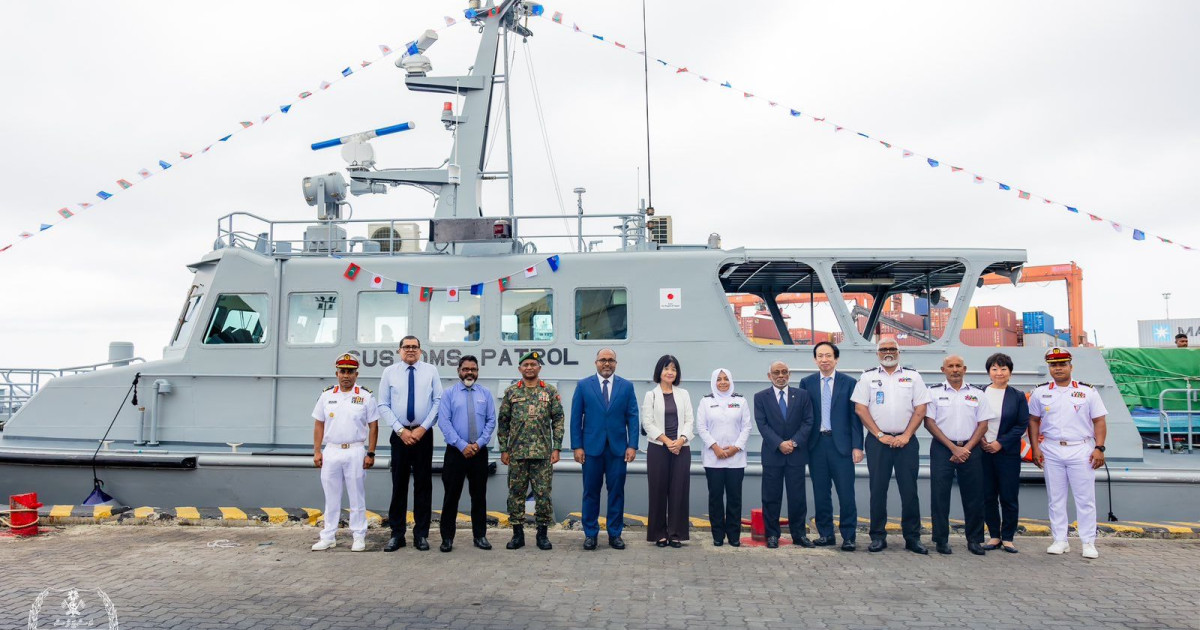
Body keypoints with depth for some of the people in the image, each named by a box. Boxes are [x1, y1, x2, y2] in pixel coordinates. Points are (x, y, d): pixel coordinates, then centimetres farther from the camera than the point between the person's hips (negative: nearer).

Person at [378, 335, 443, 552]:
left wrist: (422, 428, -9)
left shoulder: (430, 371, 3)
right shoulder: (389, 372, 3)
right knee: (399, 484, 5)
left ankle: (421, 534, 13)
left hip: (424, 434, 0)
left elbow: (438, 401, -1)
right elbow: (383, 406, 1)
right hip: (399, 434, 0)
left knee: (423, 484, 4)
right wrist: (401, 430, -8)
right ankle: (397, 533, 14)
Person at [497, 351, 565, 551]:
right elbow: (502, 423, 8)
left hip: (543, 453, -1)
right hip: (516, 452, 1)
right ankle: (518, 534, 17)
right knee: (516, 493, 6)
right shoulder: (511, 392, 6)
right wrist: (504, 450, 3)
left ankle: (542, 534, 13)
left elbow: (558, 421, 2)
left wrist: (556, 448, -4)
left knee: (543, 493, 2)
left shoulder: (550, 392, 4)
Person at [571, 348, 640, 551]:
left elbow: (632, 417, 4)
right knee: (591, 492, 5)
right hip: (592, 447, -1)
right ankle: (590, 534, 15)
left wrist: (632, 445, -4)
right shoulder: (583, 385, 4)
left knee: (616, 492, 5)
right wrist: (577, 446, -4)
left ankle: (615, 534, 16)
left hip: (618, 448, 1)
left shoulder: (626, 386, 6)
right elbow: (576, 418, 2)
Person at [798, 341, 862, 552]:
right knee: (821, 493, 8)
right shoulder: (806, 383, 7)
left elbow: (855, 416, 1)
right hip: (816, 444, 2)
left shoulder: (848, 383, 3)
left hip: (841, 444, -2)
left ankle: (848, 536, 8)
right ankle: (825, 534, 18)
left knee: (846, 493, -2)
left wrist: (857, 446, -5)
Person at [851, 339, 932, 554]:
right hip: (878, 440, 0)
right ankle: (878, 537, 10)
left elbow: (920, 409, 4)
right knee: (877, 490, 2)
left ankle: (912, 537, 10)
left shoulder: (913, 376, 8)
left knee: (909, 490, 1)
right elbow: (860, 409, 1)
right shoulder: (868, 377, 6)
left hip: (906, 441, 0)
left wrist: (906, 435, -7)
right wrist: (880, 435, -6)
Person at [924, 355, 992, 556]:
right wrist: (953, 448, -8)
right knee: (940, 495, -2)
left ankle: (974, 540, 15)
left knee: (974, 496, 3)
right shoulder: (934, 392, 4)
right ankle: (941, 539, 7)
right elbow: (929, 423, -2)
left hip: (971, 450, 2)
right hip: (942, 449, -1)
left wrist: (966, 449, -6)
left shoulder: (977, 394, 9)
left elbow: (983, 424, 6)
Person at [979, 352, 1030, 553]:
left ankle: (1007, 537, 13)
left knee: (1009, 497, 2)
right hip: (983, 452, 1)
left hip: (1008, 453, -1)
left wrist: (1001, 443, -10)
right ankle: (994, 535, 16)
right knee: (988, 496, 5)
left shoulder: (1018, 396, 2)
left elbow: (1022, 425, -2)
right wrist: (980, 440, -10)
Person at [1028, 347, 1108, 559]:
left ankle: (1089, 542, 9)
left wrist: (1099, 448, -7)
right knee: (1055, 498, 7)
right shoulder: (1040, 392, 6)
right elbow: (1033, 421, 9)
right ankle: (1060, 540, 15)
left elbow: (1099, 421, 2)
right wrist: (1035, 448, 2)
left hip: (1081, 450, -2)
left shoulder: (1087, 391, 2)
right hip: (1051, 451, 2)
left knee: (1085, 498, 1)